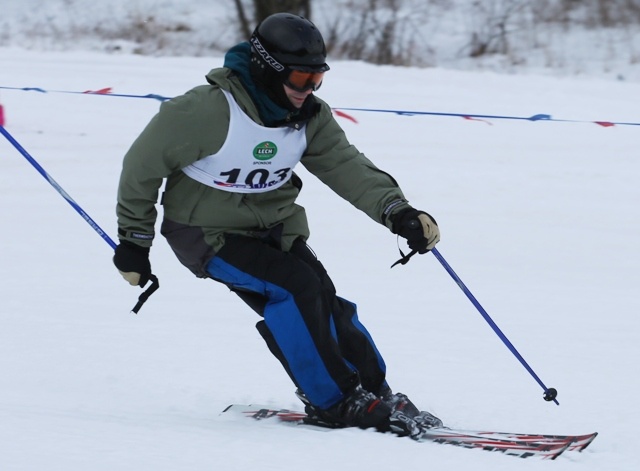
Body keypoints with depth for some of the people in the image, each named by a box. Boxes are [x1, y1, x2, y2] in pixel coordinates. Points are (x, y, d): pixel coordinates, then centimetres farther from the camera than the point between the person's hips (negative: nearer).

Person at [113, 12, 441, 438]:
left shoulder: (309, 118, -6)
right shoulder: (209, 111, -25)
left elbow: (347, 167, -14)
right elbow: (143, 164, -15)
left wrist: (397, 211, -31)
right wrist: (134, 239, -8)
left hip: (275, 227, 6)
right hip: (208, 232, -6)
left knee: (322, 302, -11)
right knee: (294, 287, -24)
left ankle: (375, 394, 3)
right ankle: (333, 401, -15)